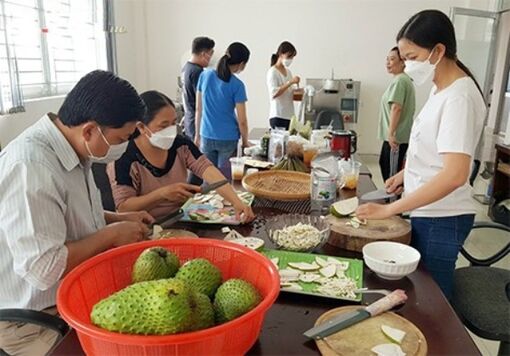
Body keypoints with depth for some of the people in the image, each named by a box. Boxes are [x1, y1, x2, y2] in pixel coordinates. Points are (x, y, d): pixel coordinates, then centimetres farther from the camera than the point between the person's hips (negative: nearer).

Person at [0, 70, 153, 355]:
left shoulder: (71, 150, 1)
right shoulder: (30, 168, -29)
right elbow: (43, 269, -32)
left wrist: (116, 219, 3)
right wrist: (111, 234, -20)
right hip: (35, 321, -8)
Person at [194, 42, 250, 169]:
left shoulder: (205, 75, -1)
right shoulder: (237, 85, -12)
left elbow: (199, 109, 6)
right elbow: (242, 121, -10)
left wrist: (197, 134, 15)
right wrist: (245, 142, 5)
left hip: (207, 137, 4)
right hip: (228, 139, -4)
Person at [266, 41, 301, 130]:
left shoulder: (288, 71, 14)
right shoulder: (273, 72, -7)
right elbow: (273, 94, -20)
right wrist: (290, 82, -22)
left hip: (289, 115, 7)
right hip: (278, 116, -7)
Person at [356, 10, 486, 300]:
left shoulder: (459, 97, -21)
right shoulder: (441, 89, 7)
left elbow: (455, 174, -30)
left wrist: (389, 209, -28)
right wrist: (406, 173, 7)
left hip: (441, 219, -8)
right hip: (425, 212, 8)